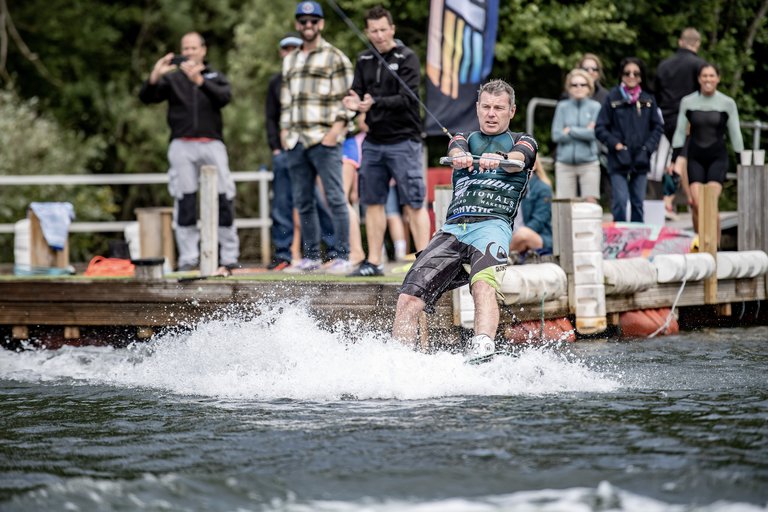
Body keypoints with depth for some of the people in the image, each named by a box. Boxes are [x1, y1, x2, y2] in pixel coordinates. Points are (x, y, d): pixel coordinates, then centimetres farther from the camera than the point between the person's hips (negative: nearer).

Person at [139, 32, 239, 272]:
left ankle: (229, 257, 3)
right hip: (182, 146, 0)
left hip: (212, 144, 0)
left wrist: (199, 80, -21)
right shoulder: (172, 78, 13)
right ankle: (188, 258, -1)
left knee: (224, 199, -3)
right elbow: (146, 97, 1)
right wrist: (155, 76, -19)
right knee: (184, 202, -3)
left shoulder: (215, 77, 14)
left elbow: (224, 97, -7)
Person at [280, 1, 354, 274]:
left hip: (325, 139, -6)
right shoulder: (289, 61, 20)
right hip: (296, 140, 6)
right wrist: (284, 129, 12)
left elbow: (346, 97, -4)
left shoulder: (335, 57, 1)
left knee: (335, 198, -8)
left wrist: (337, 127, -14)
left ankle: (342, 256, -7)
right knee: (303, 202, 6)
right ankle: (311, 257, 11)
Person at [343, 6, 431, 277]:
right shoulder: (364, 60, 11)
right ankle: (373, 262, 14)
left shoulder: (406, 58, -6)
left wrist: (375, 103, -30)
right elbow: (357, 92, 9)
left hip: (403, 140, -6)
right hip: (373, 141, 6)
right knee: (373, 202, 8)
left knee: (413, 204, -7)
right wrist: (354, 102, -16)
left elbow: (407, 99, -15)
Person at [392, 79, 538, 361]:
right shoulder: (464, 139, 26)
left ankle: (482, 350, -55)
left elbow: (517, 159, -7)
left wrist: (497, 158, -31)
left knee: (483, 284, -34)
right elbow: (456, 152, 1)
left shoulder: (523, 142, 19)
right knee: (408, 300, -11)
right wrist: (460, 157, -25)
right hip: (452, 229, 4)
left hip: (493, 225, -4)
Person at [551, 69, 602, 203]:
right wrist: (584, 132, -5)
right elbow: (556, 135, -2)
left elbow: (594, 133, -9)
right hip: (565, 163, 1)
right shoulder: (562, 107, 7)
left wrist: (570, 131, -4)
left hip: (588, 163, -1)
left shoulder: (595, 107, 3)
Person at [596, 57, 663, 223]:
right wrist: (616, 145, -10)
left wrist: (647, 148, -2)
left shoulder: (648, 100, 6)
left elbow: (658, 127, 11)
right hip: (619, 160, -3)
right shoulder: (613, 98, -2)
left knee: (638, 203, 8)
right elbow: (600, 128, -1)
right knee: (620, 201, -12)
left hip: (641, 160, 3)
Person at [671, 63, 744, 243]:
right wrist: (674, 159, 4)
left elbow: (735, 135, 7)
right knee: (697, 204, -10)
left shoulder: (727, 103, 2)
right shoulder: (688, 102, 5)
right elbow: (680, 132, 9)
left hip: (718, 157, -1)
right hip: (695, 158, 1)